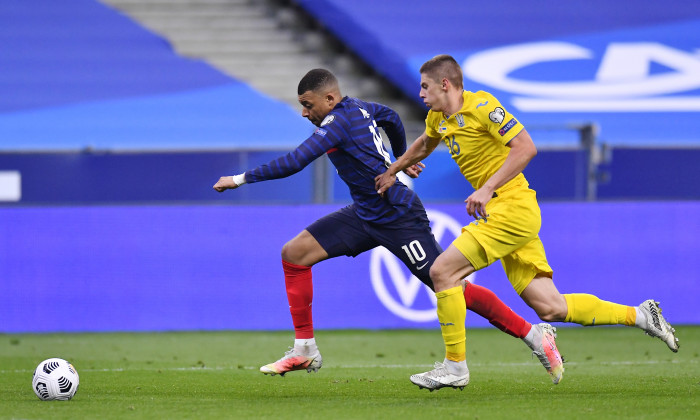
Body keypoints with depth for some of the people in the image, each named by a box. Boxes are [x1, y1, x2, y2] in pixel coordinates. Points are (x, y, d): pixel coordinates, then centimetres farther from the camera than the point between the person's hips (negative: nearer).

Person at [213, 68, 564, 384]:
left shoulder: (338, 123, -22)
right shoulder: (357, 108, 6)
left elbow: (294, 162, -30)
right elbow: (391, 117, 26)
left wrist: (241, 178, -22)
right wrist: (401, 159, 43)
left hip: (399, 220, -10)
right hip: (365, 215, 10)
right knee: (294, 253, 1)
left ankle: (534, 335, 4)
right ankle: (304, 350, 6)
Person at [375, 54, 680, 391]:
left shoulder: (481, 106, -12)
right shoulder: (439, 117, 15)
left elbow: (526, 148, -20)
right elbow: (424, 145, 38)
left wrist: (487, 189, -24)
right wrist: (392, 172, 45)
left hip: (512, 208, -9)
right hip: (499, 212, 9)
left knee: (442, 271, -13)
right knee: (549, 308, 3)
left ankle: (455, 364, -5)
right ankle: (639, 315, 11)